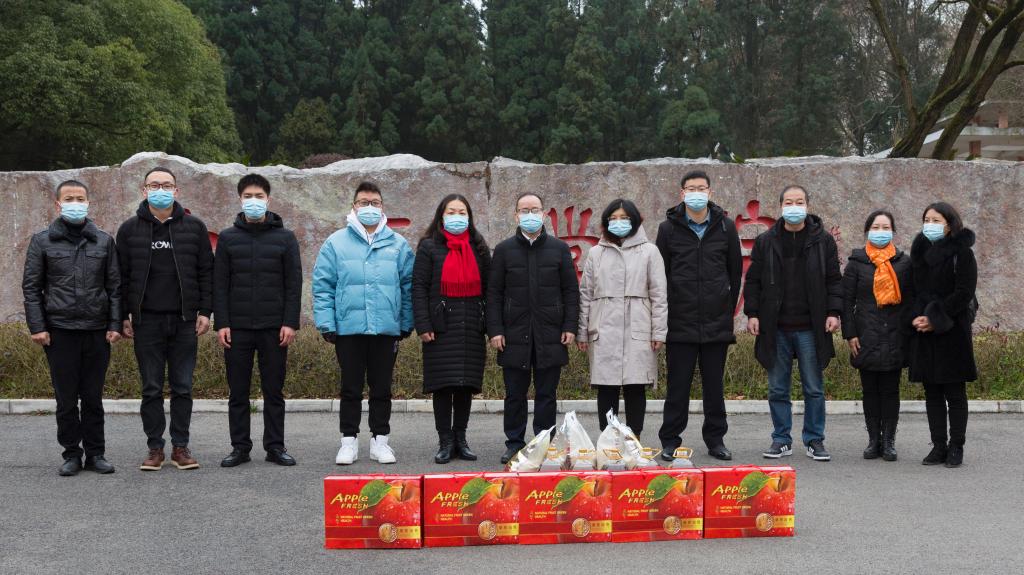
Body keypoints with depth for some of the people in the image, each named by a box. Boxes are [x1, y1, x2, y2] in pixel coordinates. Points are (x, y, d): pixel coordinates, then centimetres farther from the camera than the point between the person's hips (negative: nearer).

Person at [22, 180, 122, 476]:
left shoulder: (104, 241, 9)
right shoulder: (42, 241, 5)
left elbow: (114, 285, 9)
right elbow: (31, 286, 3)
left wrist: (115, 324, 1)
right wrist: (37, 326, -5)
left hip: (97, 331, 1)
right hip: (59, 331, -1)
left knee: (93, 397, 7)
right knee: (66, 398, 4)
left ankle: (95, 453, 15)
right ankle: (72, 454, 14)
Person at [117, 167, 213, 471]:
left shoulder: (194, 227, 4)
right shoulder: (130, 229, 5)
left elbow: (206, 272, 5)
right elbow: (121, 276, 7)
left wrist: (205, 311, -2)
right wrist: (124, 317, 2)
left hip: (184, 320, 0)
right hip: (147, 321, 0)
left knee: (183, 387, 5)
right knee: (152, 389, 5)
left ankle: (181, 446, 14)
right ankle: (155, 448, 13)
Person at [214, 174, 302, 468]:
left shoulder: (285, 237, 5)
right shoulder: (227, 238, 7)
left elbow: (294, 283, 1)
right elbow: (219, 284, 4)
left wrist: (290, 323, -7)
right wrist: (221, 323, -4)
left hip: (274, 328, -1)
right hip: (237, 328, 1)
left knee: (274, 391, 5)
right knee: (238, 392, 6)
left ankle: (275, 446, 13)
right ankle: (240, 447, 14)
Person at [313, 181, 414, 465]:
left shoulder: (398, 245, 5)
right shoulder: (336, 243, 2)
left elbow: (408, 287, 6)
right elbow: (322, 285, -1)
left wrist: (406, 323, 3)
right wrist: (327, 324, -7)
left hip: (387, 330, 1)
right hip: (348, 328, -1)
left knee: (382, 388, 10)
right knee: (351, 389, 7)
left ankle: (380, 440, 20)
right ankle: (349, 441, 17)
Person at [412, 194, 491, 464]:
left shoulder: (479, 248, 13)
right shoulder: (429, 247, 3)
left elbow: (487, 288, 12)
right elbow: (419, 287, -2)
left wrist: (491, 325, 5)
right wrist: (423, 325, -10)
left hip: (471, 327, 3)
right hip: (441, 327, -3)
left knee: (466, 385, 6)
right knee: (443, 385, -2)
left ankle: (460, 439, 16)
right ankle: (445, 442, 6)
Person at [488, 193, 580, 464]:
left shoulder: (559, 248, 7)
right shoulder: (504, 250, 7)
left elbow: (571, 290, 7)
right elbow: (494, 293, 5)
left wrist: (570, 327, -1)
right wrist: (495, 330, -3)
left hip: (550, 335, 0)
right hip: (514, 335, 0)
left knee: (546, 394, 6)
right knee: (515, 394, 6)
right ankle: (514, 443, 16)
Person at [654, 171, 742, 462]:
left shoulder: (726, 227, 6)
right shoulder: (668, 228, 2)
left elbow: (735, 272, 12)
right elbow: (660, 275, 5)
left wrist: (730, 311, 9)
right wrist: (663, 315, 2)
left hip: (717, 324, 1)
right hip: (680, 324, -1)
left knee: (715, 386, 9)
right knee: (678, 386, 3)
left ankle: (716, 439, 19)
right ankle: (670, 441, 12)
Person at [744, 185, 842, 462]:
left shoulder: (823, 240, 4)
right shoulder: (765, 242, 6)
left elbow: (834, 280, 5)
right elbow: (753, 281, 8)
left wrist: (833, 312, -5)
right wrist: (752, 312, -1)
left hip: (810, 328, -1)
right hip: (775, 329, 1)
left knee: (814, 388, 5)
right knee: (778, 389, 7)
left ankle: (814, 440, 15)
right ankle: (781, 440, 17)